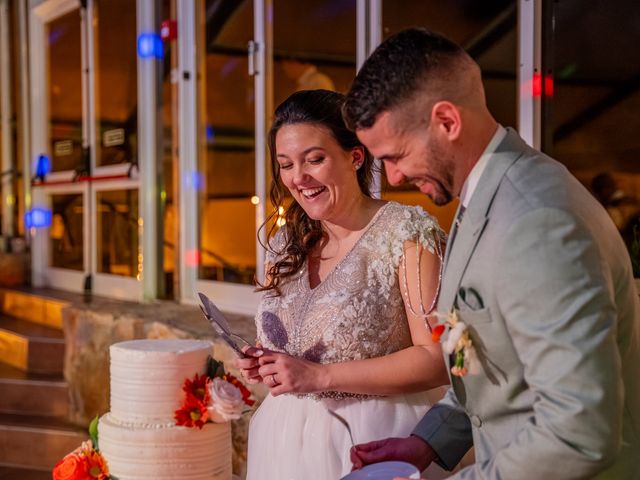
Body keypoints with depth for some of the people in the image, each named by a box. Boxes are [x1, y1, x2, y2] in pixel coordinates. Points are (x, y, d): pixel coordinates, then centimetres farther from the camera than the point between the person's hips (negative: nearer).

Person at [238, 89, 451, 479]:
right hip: (286, 438, 6)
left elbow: (437, 358, -18)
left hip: (373, 440, -6)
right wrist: (263, 363, -5)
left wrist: (319, 375, -21)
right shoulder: (287, 244, 5)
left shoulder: (407, 232, -13)